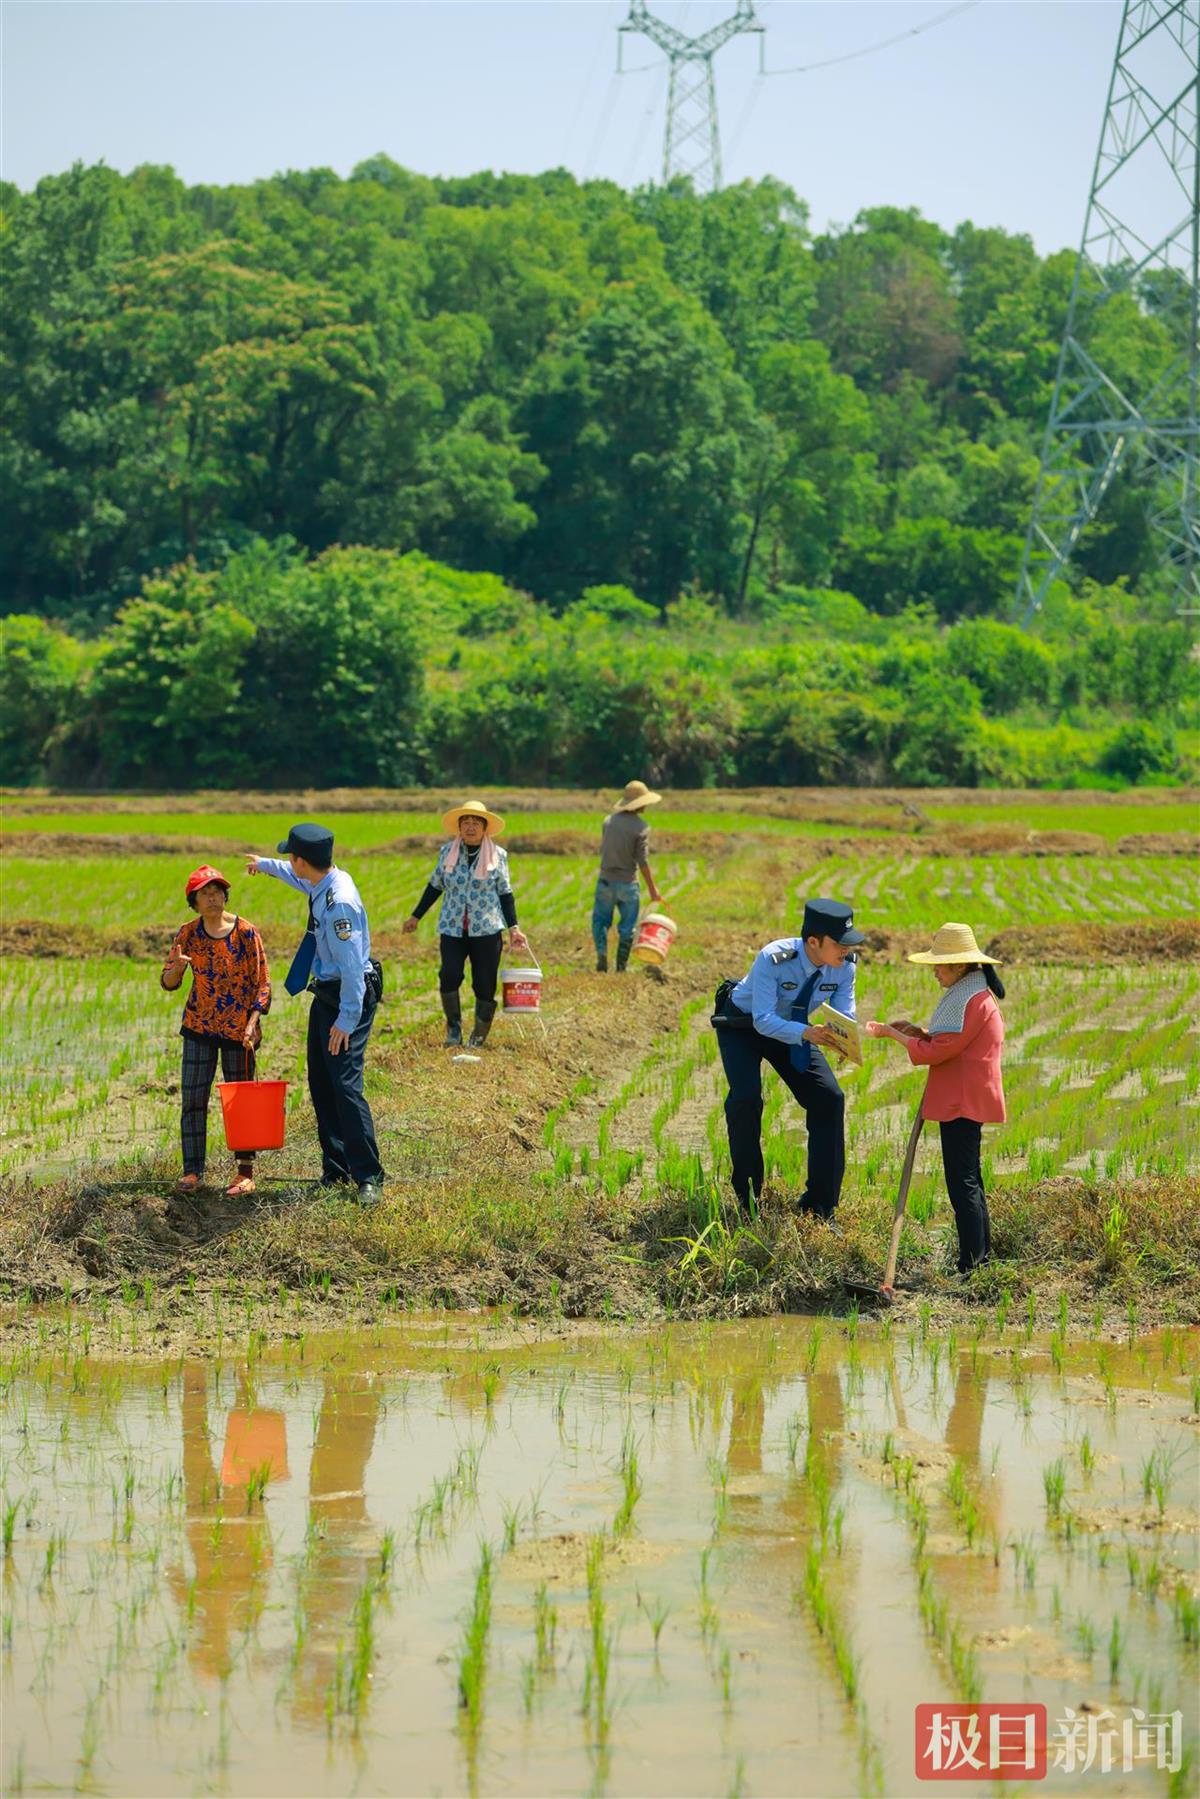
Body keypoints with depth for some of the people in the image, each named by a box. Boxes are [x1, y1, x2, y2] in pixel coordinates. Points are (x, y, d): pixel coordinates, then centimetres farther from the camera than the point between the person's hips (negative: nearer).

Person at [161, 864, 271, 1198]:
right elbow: (167, 982, -1)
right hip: (199, 1027, 3)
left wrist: (252, 1023, -19)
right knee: (192, 1098, -1)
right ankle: (192, 1170, 6)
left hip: (239, 1029, -3)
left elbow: (262, 984, -7)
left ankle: (245, 1173, 14)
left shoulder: (245, 933, -10)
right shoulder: (188, 933, -2)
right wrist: (177, 968, -24)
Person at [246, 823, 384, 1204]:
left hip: (349, 997, -10)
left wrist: (346, 1019, -27)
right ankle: (335, 1169, 20)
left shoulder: (340, 903, -27)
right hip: (325, 994, 10)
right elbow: (301, 881, 30)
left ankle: (368, 1177, -7)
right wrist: (266, 865, 47)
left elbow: (352, 965, -28)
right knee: (321, 1084, 13)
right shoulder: (322, 883, 3)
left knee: (345, 1084, -13)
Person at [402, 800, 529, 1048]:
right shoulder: (447, 852, 5)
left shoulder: (497, 855, 2)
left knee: (485, 985, -1)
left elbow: (505, 894, 7)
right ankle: (454, 1027, 0)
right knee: (449, 975, -19)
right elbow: (435, 886, 16)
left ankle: (478, 1038, 14)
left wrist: (514, 928, 0)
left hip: (487, 930, -1)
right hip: (452, 928, 1)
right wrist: (415, 916, 18)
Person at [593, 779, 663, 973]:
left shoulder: (609, 820, 1)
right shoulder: (641, 827, -12)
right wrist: (652, 889, -3)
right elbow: (642, 861, -11)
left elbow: (602, 849, 9)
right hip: (627, 884, -3)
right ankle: (621, 966, 12)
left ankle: (602, 954, -6)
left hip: (606, 880, 3)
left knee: (600, 920, 13)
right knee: (627, 927, 9)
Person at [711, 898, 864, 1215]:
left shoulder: (844, 966, -21)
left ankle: (820, 1207, 4)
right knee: (746, 1098, -24)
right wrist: (807, 1033, -56)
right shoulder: (773, 959, -37)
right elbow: (764, 1020, -41)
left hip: (791, 1026, 5)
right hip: (741, 1025, -5)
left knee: (829, 1098, -6)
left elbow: (844, 1017, -17)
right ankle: (747, 1197, -4)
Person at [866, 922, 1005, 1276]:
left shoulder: (970, 1000, -18)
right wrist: (916, 1031, 9)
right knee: (969, 1182, 17)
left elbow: (937, 1051, -19)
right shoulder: (974, 993, 17)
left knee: (962, 1183, -10)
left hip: (963, 1104, -11)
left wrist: (892, 1034, -10)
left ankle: (971, 1264, -10)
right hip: (964, 1101, 11)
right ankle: (981, 1257, 23)